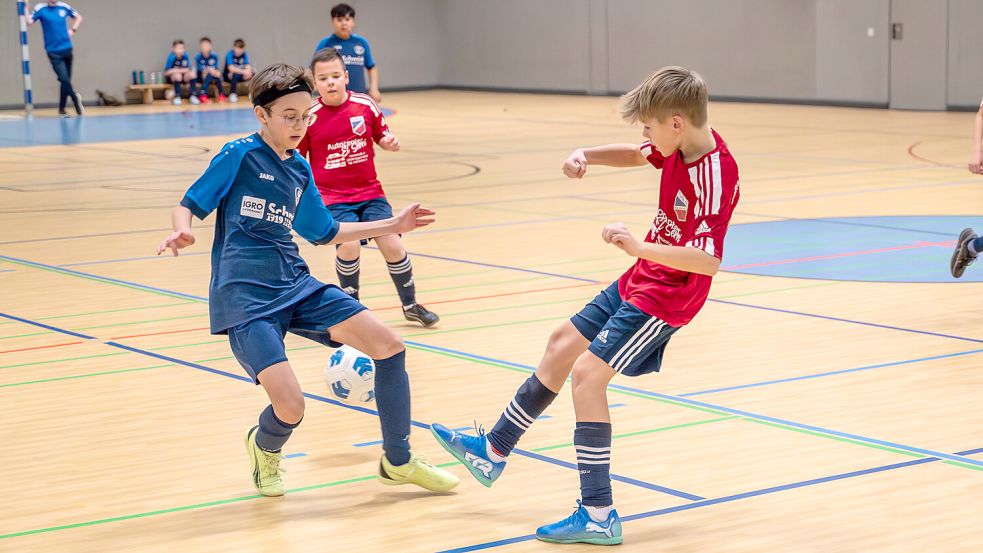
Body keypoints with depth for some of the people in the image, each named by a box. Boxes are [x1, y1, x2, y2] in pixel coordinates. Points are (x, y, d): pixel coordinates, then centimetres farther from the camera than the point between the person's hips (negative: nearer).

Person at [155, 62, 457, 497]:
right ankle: (265, 446, 18)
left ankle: (398, 462, 13)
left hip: (296, 286, 7)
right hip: (244, 298, -6)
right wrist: (181, 233, -27)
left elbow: (325, 233, 26)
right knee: (290, 407, -22)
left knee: (389, 347, -5)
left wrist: (392, 225, 25)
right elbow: (188, 206, -4)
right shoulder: (239, 155, -6)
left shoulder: (300, 171, 12)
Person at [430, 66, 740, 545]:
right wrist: (586, 155, 1)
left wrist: (638, 247, -40)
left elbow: (709, 260, -37)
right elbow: (635, 155, 19)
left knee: (588, 373, -17)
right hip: (639, 281, 10)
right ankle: (494, 452, 36)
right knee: (563, 343, 20)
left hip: (666, 296, -10)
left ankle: (598, 515, -13)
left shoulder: (715, 176, -28)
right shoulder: (679, 147, -3)